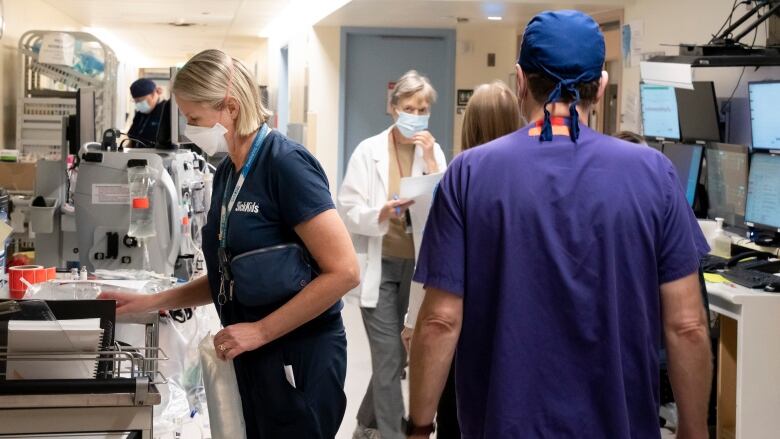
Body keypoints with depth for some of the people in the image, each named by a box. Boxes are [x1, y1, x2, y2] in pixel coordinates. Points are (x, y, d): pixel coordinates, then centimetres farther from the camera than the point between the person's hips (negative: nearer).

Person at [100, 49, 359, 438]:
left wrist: (260, 330, -19)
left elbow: (344, 272, -21)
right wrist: (152, 302, 8)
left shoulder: (285, 163, -17)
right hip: (252, 358, 8)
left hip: (299, 360, -8)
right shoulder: (227, 172, 8)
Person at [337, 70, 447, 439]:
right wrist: (382, 213, -28)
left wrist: (430, 161, -14)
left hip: (416, 264, 4)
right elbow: (348, 210, -9)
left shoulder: (434, 151, 3)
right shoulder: (369, 151, -6)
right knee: (391, 357, -6)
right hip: (379, 265, -4)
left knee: (388, 355, 15)